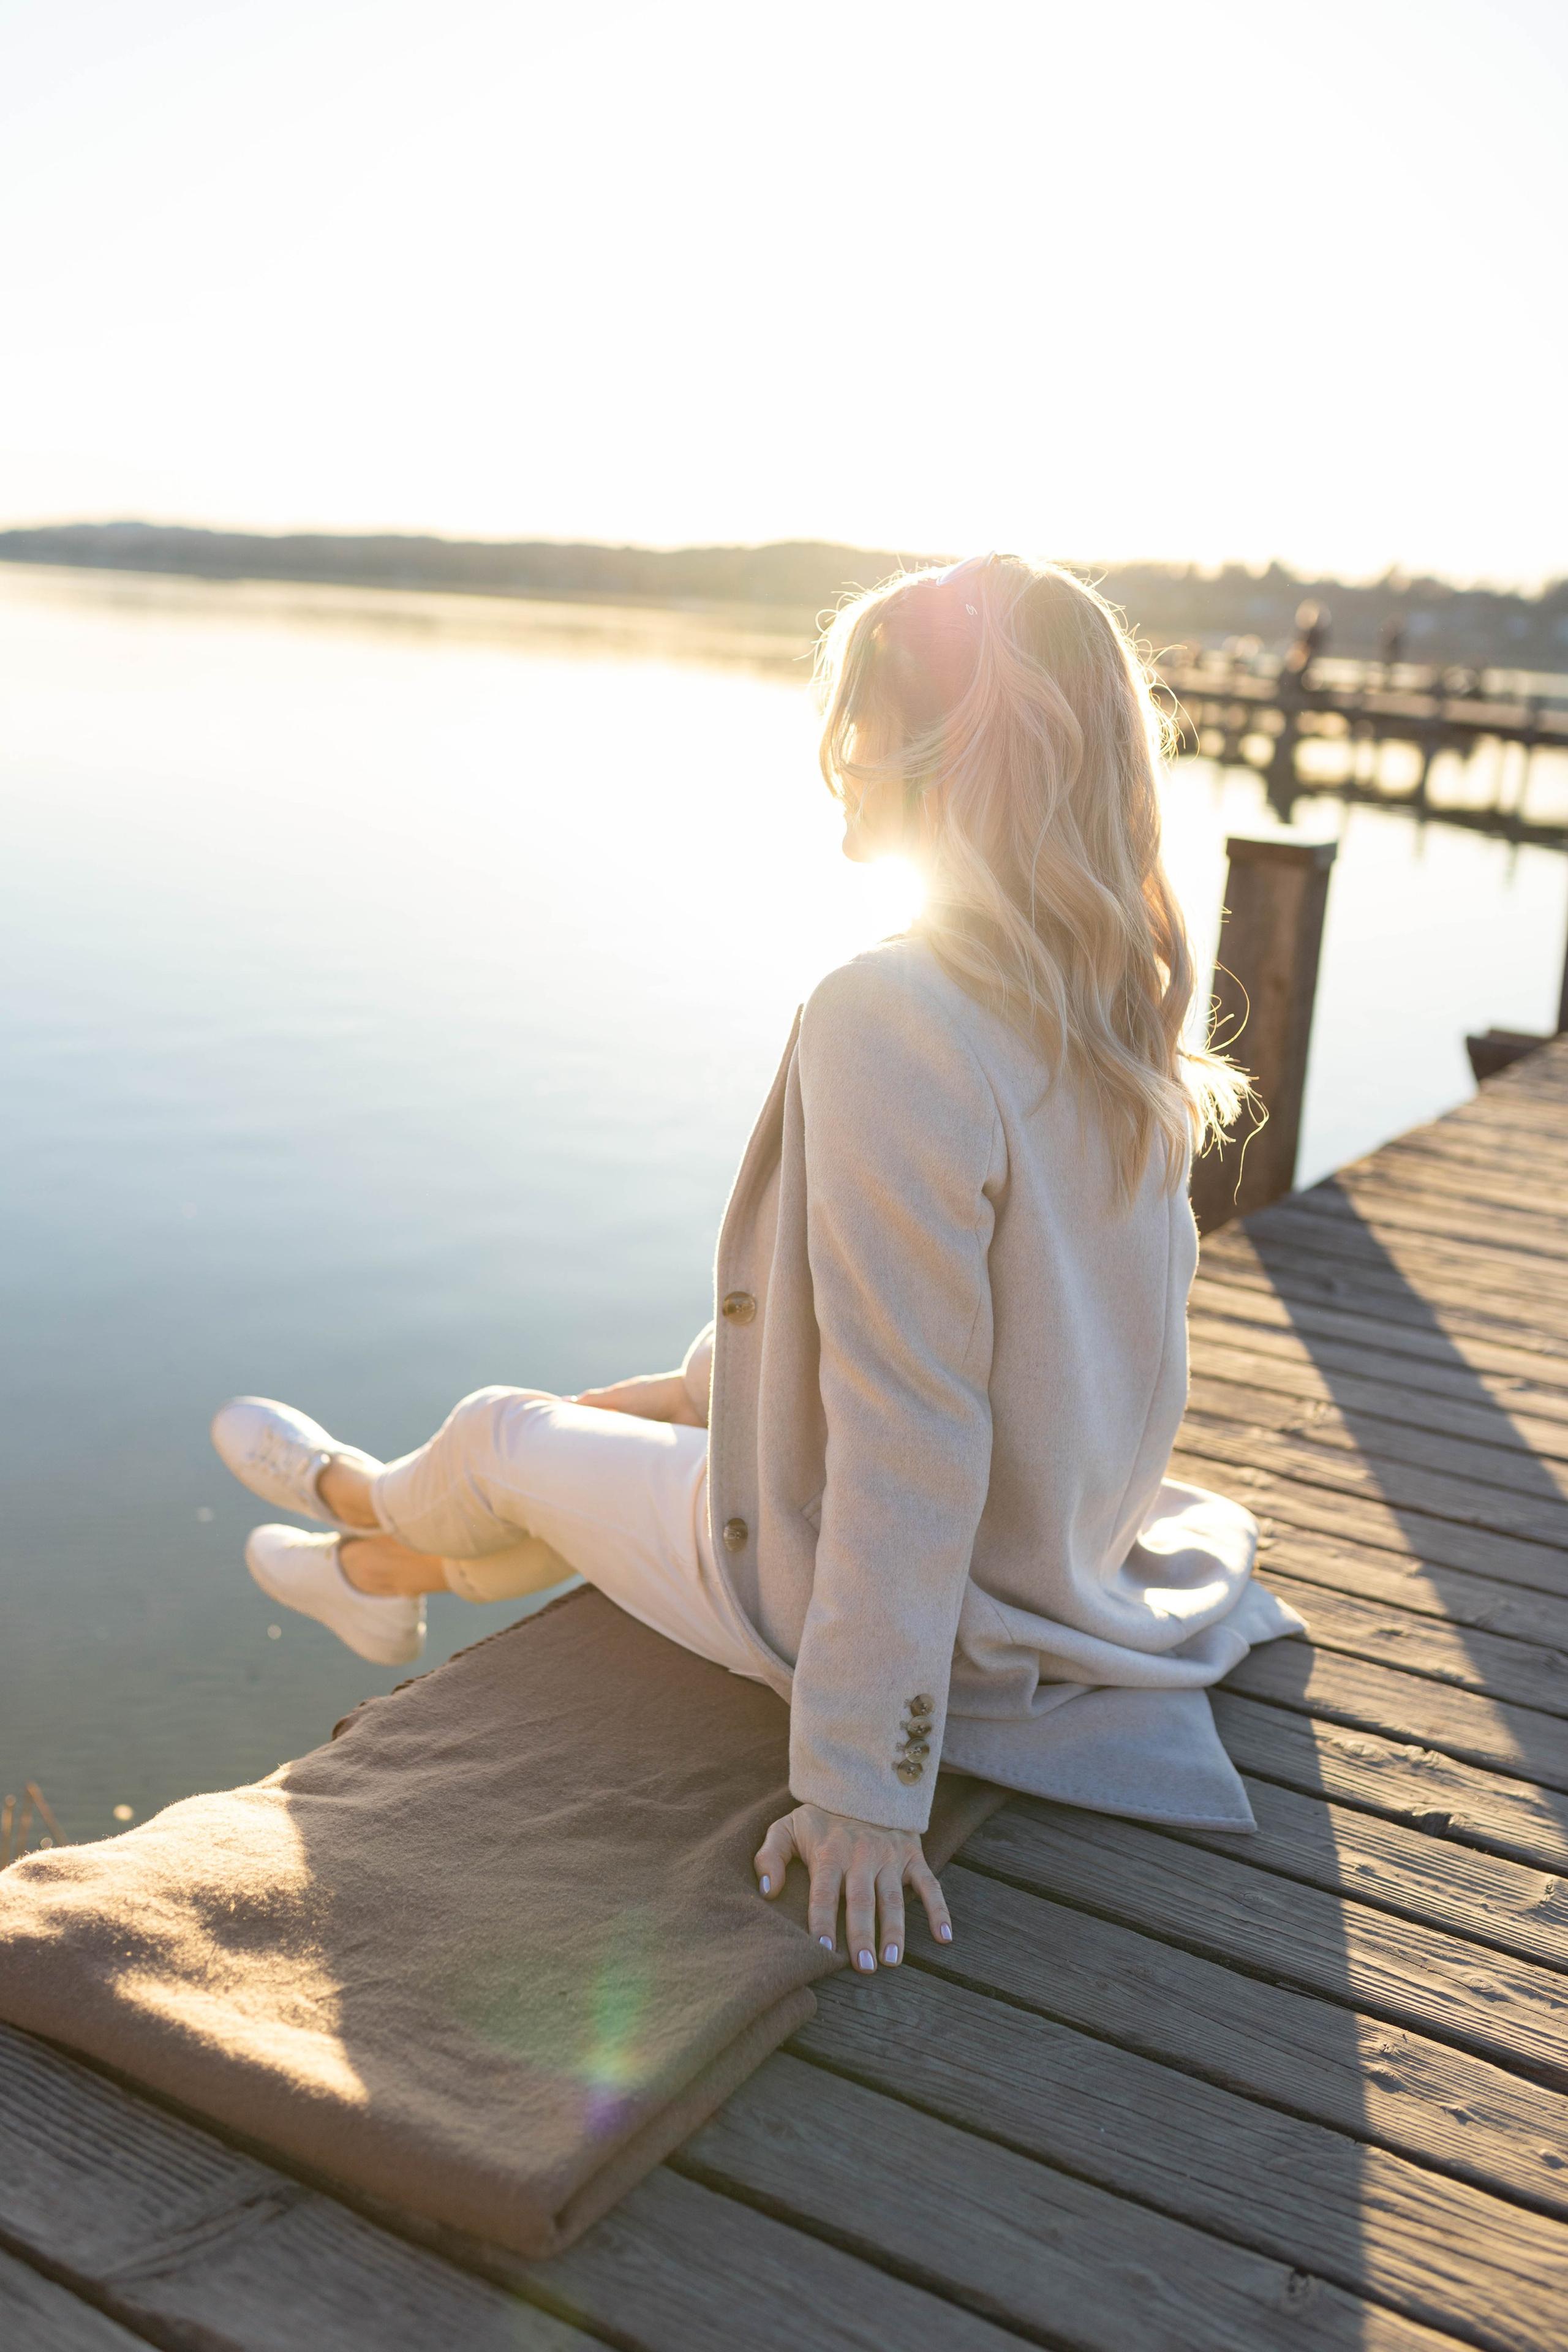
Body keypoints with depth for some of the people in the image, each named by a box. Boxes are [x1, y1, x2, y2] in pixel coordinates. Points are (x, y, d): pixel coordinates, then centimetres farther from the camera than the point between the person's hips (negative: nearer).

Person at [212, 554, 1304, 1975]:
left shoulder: (891, 1020, -31)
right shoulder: (1122, 994, -6)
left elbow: (908, 1432, -31)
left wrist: (864, 1783, -24)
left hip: (847, 1576, -7)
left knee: (500, 1434, 17)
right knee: (666, 1398, 27)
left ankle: (363, 1498, 54)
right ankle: (390, 1565, 54)